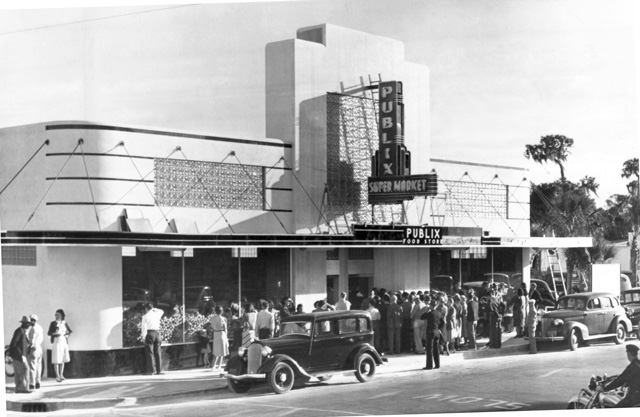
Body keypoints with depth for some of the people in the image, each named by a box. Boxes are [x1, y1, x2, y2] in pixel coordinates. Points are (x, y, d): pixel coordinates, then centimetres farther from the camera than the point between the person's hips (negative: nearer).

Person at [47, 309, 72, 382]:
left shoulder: (64, 323, 7)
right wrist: (55, 333, -21)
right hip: (56, 342, -4)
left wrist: (67, 335, 3)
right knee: (56, 360, -5)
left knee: (63, 359, 6)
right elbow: (48, 333, -5)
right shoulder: (53, 323, -4)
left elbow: (69, 331, 21)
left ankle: (61, 375, 15)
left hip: (64, 342, 4)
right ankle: (57, 376, 1)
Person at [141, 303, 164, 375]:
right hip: (157, 333, 4)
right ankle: (159, 370, 7)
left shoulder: (145, 316, -4)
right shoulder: (157, 314, 8)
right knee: (158, 352, 7)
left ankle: (150, 370, -7)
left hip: (149, 333, -4)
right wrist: (154, 309, 29)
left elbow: (144, 327, -8)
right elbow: (161, 311, 32)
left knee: (149, 352, -2)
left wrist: (143, 337, -7)